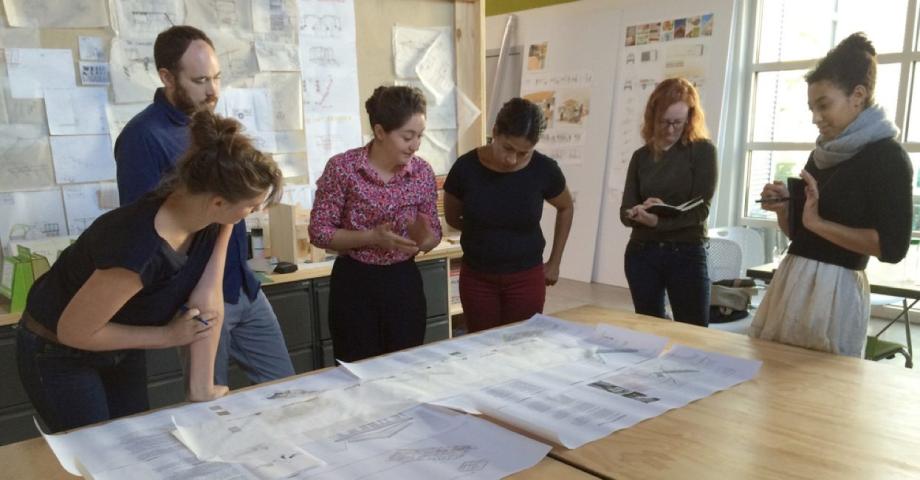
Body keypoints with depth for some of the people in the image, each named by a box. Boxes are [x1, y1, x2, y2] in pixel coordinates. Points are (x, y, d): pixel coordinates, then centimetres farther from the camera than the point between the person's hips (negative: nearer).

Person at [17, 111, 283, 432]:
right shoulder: (139, 249, -40)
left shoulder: (211, 220, -20)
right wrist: (169, 336, -19)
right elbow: (73, 331, -28)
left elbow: (208, 304, -18)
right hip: (58, 354, -6)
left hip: (120, 348, 6)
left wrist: (201, 390, -19)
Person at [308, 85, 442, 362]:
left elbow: (434, 236, 4)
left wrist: (424, 237, -19)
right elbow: (319, 231, -11)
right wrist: (372, 237, -23)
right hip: (354, 283, -3)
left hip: (404, 282, 3)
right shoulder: (342, 167, -13)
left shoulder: (423, 172, -3)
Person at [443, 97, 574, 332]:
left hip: (526, 278, 0)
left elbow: (566, 208, 8)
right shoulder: (466, 167, -14)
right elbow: (452, 218, 5)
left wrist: (555, 262, 9)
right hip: (476, 278, 0)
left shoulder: (543, 170, -12)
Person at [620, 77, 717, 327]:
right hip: (641, 253, 4)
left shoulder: (702, 150, -3)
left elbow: (700, 209, -11)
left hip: (686, 254, -3)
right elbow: (625, 212, 2)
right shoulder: (641, 156, 7)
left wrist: (658, 221, -27)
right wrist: (639, 213, -22)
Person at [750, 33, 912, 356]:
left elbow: (893, 247, -16)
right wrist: (783, 207, 0)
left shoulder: (886, 156, -7)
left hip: (833, 290, -7)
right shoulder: (823, 154, 13)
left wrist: (818, 221, -15)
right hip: (790, 281, 7)